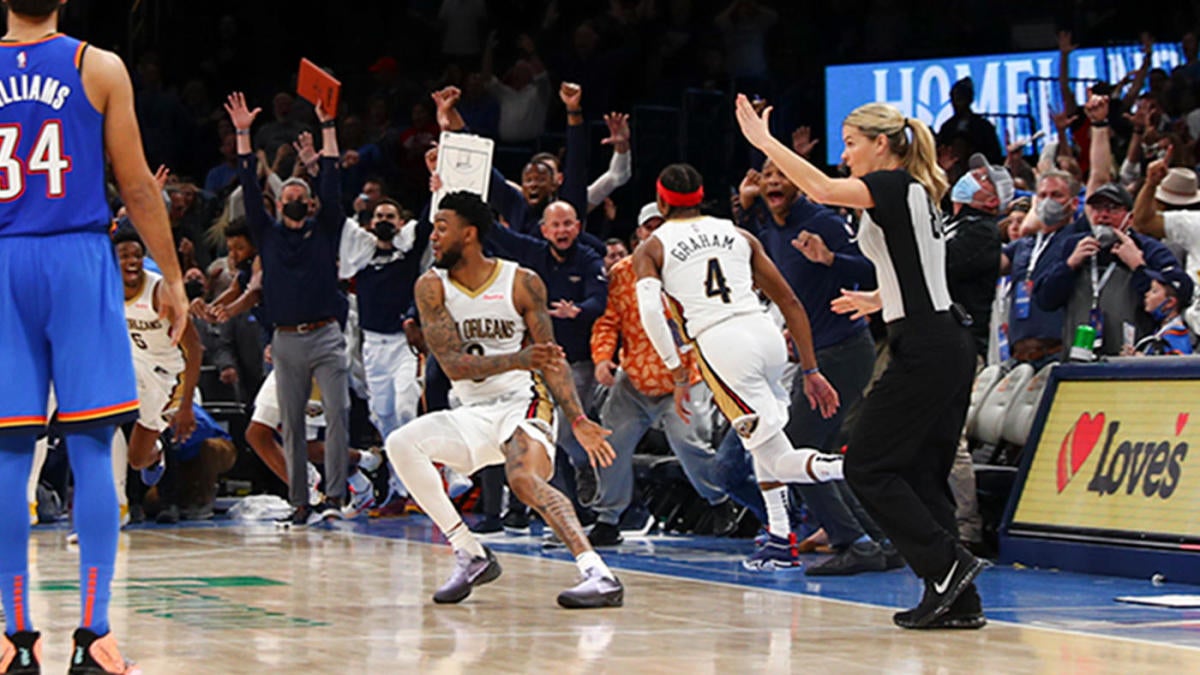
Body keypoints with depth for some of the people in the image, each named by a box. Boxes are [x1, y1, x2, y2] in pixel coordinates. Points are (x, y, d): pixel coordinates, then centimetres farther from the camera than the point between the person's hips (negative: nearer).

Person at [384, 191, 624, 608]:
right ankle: (470, 557, -9)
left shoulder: (522, 283, -6)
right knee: (401, 444, -18)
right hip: (471, 413, 5)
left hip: (521, 403, -5)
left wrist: (578, 421, -15)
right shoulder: (432, 287, -2)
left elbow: (552, 359, -2)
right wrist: (520, 360, -28)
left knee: (525, 480, -32)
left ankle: (600, 577, -41)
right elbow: (453, 365, -12)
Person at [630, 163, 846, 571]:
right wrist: (810, 371, 20)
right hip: (768, 337, 5)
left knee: (780, 460, -1)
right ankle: (780, 540, 24)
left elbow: (650, 311, -8)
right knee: (763, 428, 31)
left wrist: (678, 375, -3)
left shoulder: (650, 249, 12)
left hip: (720, 346, -5)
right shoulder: (738, 235, 22)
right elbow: (789, 302, 18)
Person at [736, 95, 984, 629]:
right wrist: (879, 300, 38)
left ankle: (947, 564, -10)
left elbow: (824, 189, -25)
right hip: (946, 346, 10)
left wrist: (764, 141, -21)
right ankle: (958, 600, 7)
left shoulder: (894, 186, -10)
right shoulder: (913, 193, 18)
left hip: (923, 352, -10)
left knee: (867, 467, -5)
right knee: (920, 473, 10)